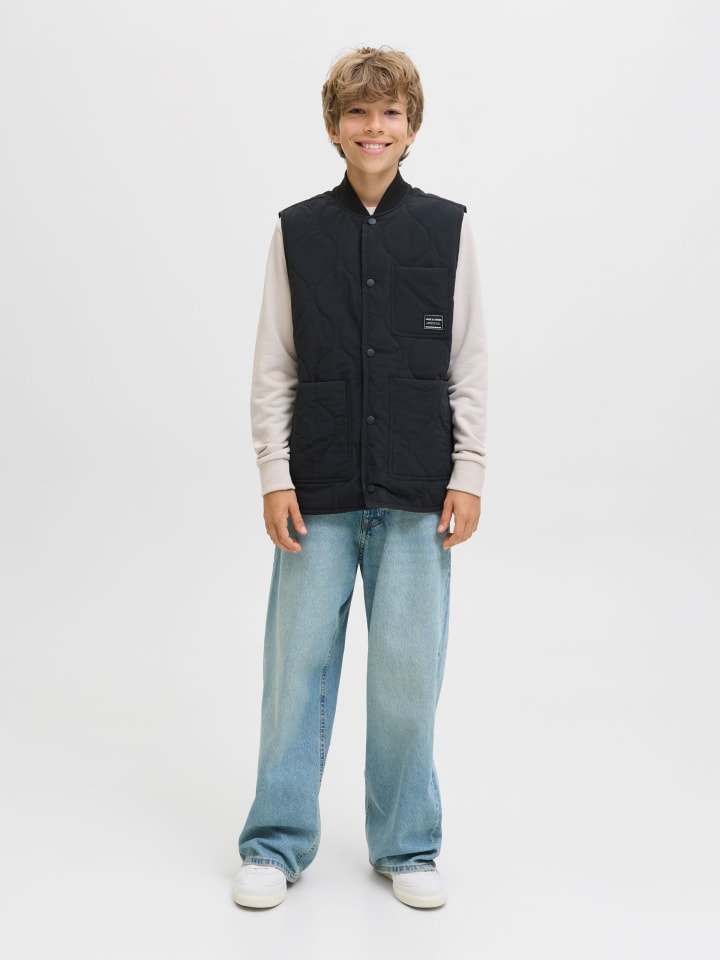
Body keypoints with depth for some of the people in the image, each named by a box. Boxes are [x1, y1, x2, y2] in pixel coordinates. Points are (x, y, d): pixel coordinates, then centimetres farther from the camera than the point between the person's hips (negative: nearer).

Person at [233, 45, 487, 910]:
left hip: (417, 492, 0)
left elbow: (468, 366, 5)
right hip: (319, 490, 0)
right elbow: (273, 368, 4)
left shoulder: (447, 228, 4)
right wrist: (275, 477, -2)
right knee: (297, 662, 4)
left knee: (409, 672, 5)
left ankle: (405, 847, 22)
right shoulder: (297, 231, 4)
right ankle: (277, 845, 20)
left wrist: (467, 474, -1)